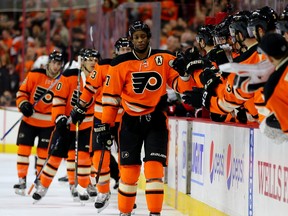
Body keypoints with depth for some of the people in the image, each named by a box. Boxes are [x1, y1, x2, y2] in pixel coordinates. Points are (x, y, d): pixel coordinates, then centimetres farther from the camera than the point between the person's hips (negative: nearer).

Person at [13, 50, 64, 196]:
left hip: (49, 123, 0)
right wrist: (23, 104, -16)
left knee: (44, 152, 5)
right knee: (23, 149, -3)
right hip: (29, 119, 0)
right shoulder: (34, 75, -7)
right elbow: (22, 91, 0)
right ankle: (21, 180, 4)